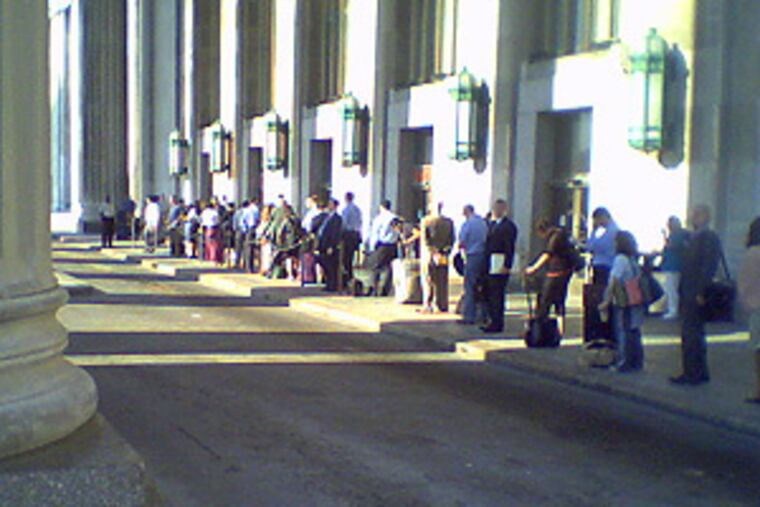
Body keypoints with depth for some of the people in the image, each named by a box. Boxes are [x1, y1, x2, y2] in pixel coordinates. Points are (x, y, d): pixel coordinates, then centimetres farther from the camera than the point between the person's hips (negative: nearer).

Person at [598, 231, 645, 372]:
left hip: (622, 303, -8)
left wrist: (607, 301, -13)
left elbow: (613, 282, -16)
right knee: (633, 333, 13)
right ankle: (636, 363, 19)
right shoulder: (633, 259, 11)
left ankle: (623, 363, 1)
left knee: (622, 333, -2)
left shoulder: (620, 259, -13)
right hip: (635, 302, 8)